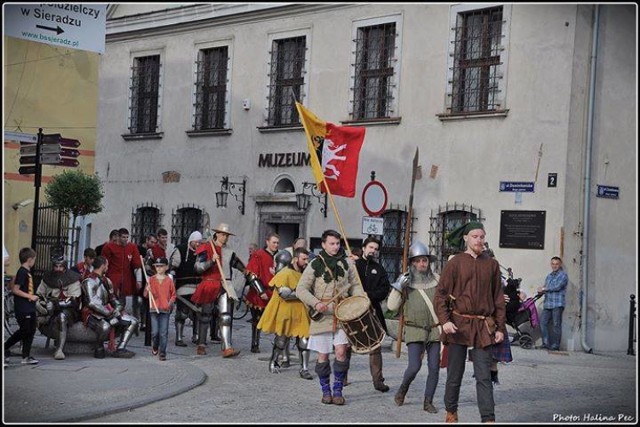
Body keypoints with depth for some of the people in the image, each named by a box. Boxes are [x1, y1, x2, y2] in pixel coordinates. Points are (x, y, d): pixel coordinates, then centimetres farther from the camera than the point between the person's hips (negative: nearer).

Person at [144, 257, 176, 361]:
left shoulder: (169, 280, 3)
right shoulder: (151, 279, 4)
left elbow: (173, 294, 8)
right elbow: (146, 294, 6)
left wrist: (171, 302, -8)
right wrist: (148, 291, -16)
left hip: (165, 309, -1)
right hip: (154, 309, 1)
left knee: (163, 333, -2)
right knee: (155, 332, -1)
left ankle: (162, 353, 5)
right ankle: (154, 347, 27)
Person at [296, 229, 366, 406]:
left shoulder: (347, 264, 7)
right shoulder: (315, 265, -2)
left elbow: (355, 285, 14)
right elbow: (301, 289, -4)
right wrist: (315, 303, -19)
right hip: (322, 316, -1)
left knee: (341, 352, -7)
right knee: (323, 356, 4)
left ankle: (338, 391, 6)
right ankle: (326, 391, 19)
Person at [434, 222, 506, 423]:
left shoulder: (492, 265, 8)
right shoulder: (455, 263, 0)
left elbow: (498, 299, 12)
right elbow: (440, 294, -3)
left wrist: (500, 327, 6)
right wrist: (444, 320, -16)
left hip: (483, 328, 1)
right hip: (458, 326, -1)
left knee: (484, 376, -4)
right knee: (454, 374, 9)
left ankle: (488, 419, -5)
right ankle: (451, 413, 26)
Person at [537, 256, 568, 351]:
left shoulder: (563, 275, -1)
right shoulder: (549, 276, 22)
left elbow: (557, 287, -13)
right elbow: (545, 287, 21)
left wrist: (544, 289, -6)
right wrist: (541, 291, -3)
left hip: (557, 304, -7)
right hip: (547, 304, 7)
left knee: (556, 325, -5)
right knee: (543, 323, -1)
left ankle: (555, 345, 0)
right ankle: (546, 343, 5)